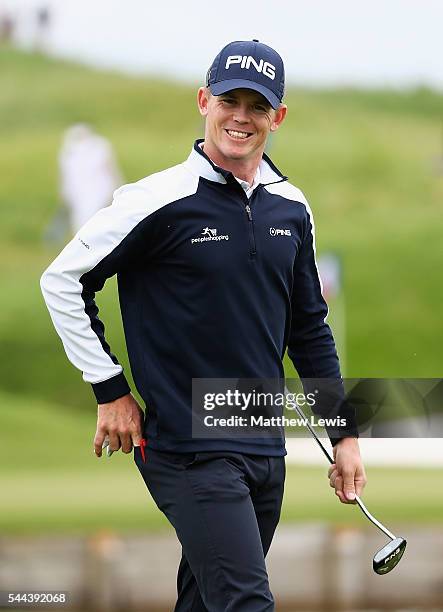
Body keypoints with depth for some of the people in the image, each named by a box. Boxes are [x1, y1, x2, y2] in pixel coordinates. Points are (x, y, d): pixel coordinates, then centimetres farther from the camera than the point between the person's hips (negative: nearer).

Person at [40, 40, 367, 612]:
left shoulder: (291, 209, 10)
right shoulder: (160, 201, -10)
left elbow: (310, 329, 19)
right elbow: (63, 281, -3)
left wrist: (345, 434, 16)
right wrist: (111, 391, -4)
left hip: (266, 451, 6)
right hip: (190, 451, -6)